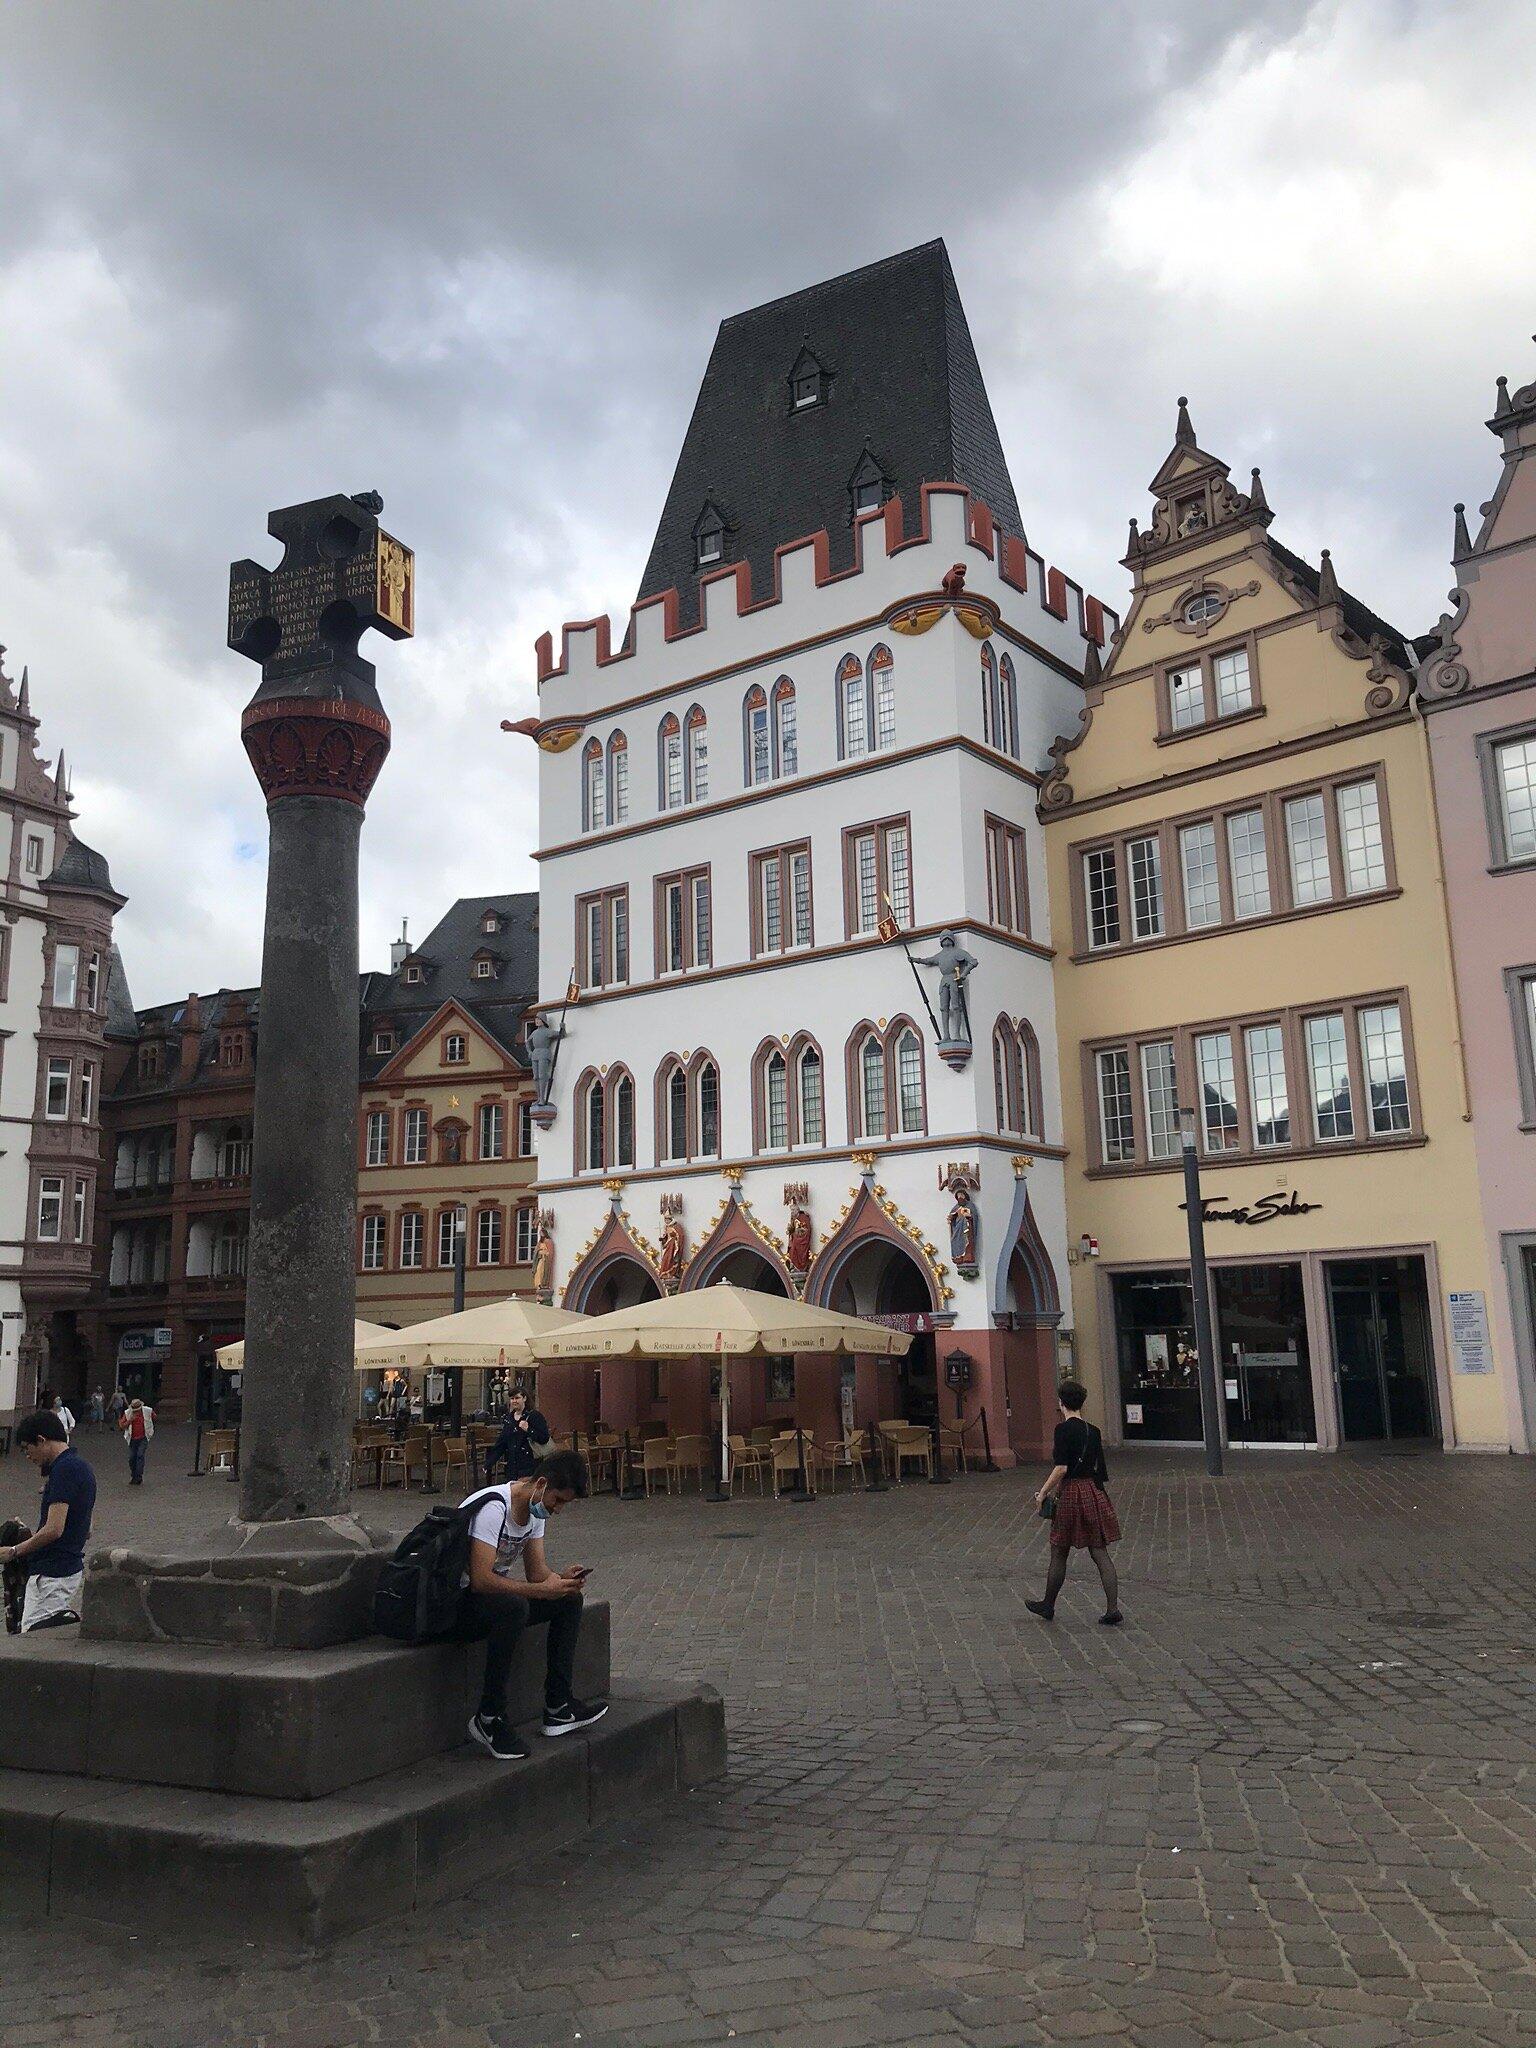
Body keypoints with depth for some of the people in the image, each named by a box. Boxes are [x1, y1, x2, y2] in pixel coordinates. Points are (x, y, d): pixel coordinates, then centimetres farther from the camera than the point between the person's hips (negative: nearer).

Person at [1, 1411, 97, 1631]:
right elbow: (84, 1531, 21)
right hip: (72, 1568, 10)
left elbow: (54, 1529, -22)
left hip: (52, 1574, -10)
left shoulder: (64, 1469, -17)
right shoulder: (81, 1466, 14)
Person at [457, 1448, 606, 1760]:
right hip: (454, 1603, -9)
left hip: (492, 1595, 9)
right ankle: (489, 1719, -23)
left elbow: (536, 1572, 4)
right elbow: (480, 1579, -32)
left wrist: (562, 1578, -18)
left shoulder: (536, 1511, 3)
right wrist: (542, 1590, -30)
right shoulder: (494, 1507, -26)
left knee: (569, 1599, 2)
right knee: (513, 1606, -36)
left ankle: (558, 1705, 1)